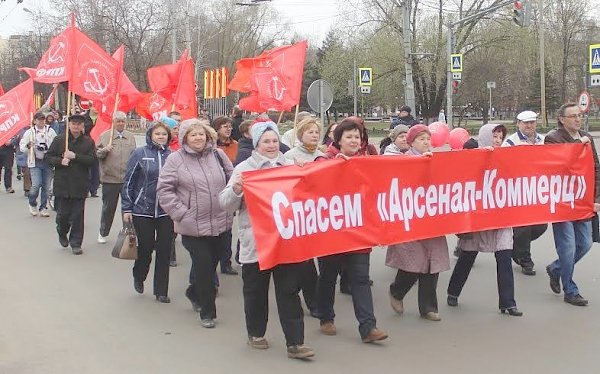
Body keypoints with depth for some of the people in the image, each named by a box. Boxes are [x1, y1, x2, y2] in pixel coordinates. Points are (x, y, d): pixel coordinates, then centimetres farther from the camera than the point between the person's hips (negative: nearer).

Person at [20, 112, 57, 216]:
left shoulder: (51, 131, 6)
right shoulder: (29, 132, 3)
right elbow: (22, 147, 3)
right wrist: (28, 146, -18)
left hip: (48, 162, 2)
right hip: (35, 162, -2)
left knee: (46, 186, 4)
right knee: (36, 185, -13)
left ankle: (43, 208, 17)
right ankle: (32, 204, 14)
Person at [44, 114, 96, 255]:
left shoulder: (88, 142, 2)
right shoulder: (59, 140, 3)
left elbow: (92, 159, -8)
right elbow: (47, 157, 4)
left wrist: (75, 156, -17)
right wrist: (60, 161, -13)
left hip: (80, 184, 0)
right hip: (62, 184, 0)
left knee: (78, 215, 2)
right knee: (62, 213, 5)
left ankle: (76, 243, 12)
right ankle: (62, 234, 35)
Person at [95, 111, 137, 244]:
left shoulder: (131, 137, 10)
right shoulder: (104, 136, 0)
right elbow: (97, 154, -1)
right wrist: (105, 150, -20)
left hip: (128, 178, 2)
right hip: (109, 178, -2)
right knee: (108, 207, 8)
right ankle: (103, 233, 24)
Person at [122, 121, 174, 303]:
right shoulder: (140, 154, -3)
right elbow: (128, 182, -1)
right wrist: (126, 208, -4)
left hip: (166, 211, 2)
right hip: (143, 210, -2)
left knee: (164, 251, 5)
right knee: (145, 248, 7)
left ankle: (161, 291, 17)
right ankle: (139, 277, 37)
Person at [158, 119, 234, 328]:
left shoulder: (218, 154, 4)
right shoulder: (175, 159, -5)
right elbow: (164, 190, -5)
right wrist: (181, 213, -11)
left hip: (222, 223, 4)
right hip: (193, 226, -4)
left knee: (213, 262, 16)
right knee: (203, 266, 0)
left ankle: (195, 292, 44)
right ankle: (207, 311, 17)